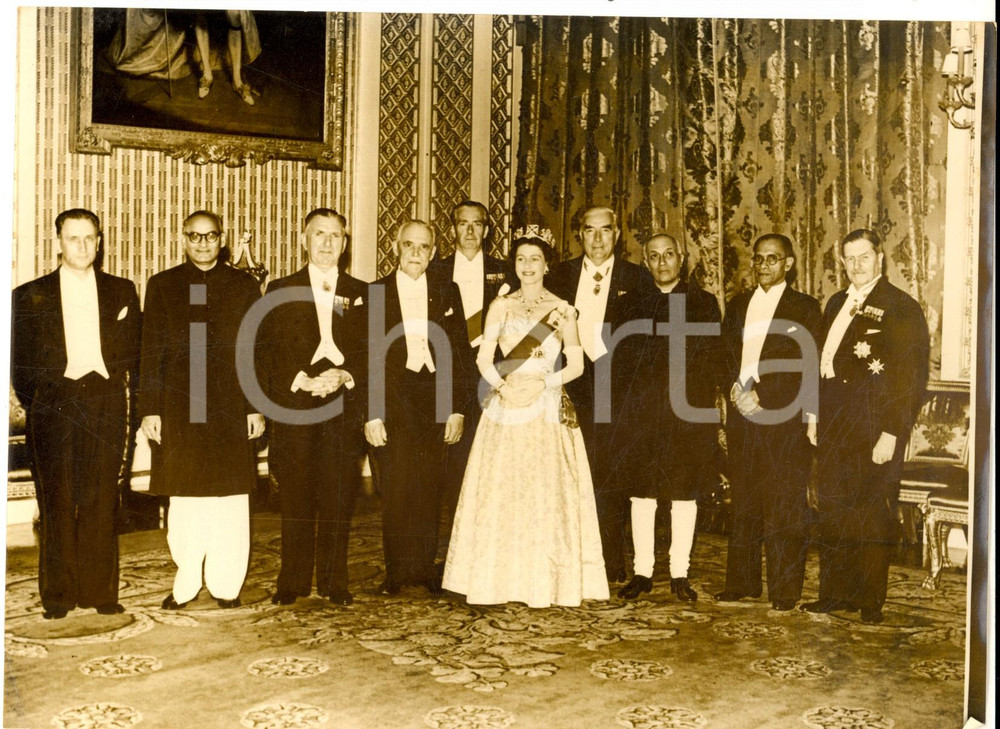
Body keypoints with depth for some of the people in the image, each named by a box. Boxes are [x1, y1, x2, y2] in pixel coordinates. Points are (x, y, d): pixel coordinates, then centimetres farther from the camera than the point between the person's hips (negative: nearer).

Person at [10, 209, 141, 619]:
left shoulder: (121, 292, 13)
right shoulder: (31, 296, 9)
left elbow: (136, 354, 12)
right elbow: (21, 361, 10)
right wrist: (35, 406, 0)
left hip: (106, 406, 1)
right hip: (55, 406, -1)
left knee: (101, 503, 2)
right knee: (57, 504, 1)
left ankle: (100, 592, 10)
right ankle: (57, 594, 10)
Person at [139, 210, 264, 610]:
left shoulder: (244, 286, 9)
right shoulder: (162, 286, 9)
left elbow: (256, 351, 6)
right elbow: (151, 352, 5)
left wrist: (257, 407, 0)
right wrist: (150, 409, -1)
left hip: (230, 408, 0)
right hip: (179, 410, 0)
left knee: (230, 498, 2)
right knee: (184, 497, 5)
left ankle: (226, 584, 12)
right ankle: (186, 581, 17)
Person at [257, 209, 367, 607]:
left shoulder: (361, 293, 12)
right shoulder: (280, 290, 11)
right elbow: (266, 351, 4)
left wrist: (345, 376, -11)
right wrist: (299, 379, -12)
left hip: (344, 407, 1)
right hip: (294, 408, 0)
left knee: (339, 498, 1)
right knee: (294, 497, 2)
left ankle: (334, 582, 13)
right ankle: (292, 582, 12)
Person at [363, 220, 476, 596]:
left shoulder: (447, 291, 7)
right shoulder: (375, 293, 3)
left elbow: (460, 352, 6)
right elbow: (368, 357, 0)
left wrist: (458, 409, 1)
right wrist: (371, 415, -6)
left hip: (435, 403, 1)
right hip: (392, 402, -1)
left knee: (429, 491, 6)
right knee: (395, 490, 1)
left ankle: (425, 568, 19)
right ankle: (397, 572, 14)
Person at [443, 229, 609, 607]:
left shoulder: (562, 310, 6)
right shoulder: (501, 306, 8)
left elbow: (576, 364, 2)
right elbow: (484, 358, 1)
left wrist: (542, 383, -13)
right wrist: (503, 387, -17)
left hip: (547, 410, -1)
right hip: (505, 407, 1)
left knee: (545, 493, -3)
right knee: (499, 492, -1)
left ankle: (543, 581, 4)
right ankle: (498, 579, 6)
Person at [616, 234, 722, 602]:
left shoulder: (703, 303, 9)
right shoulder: (636, 302, 12)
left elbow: (711, 360, 4)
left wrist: (705, 406, -6)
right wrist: (629, 403, -2)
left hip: (688, 408, -1)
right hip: (644, 408, 1)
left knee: (684, 491, 2)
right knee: (642, 489, 3)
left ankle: (680, 574, 10)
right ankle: (642, 571, 11)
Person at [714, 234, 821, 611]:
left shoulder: (804, 307, 3)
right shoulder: (737, 305, 17)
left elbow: (808, 367, -3)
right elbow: (726, 356, 13)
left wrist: (760, 395, -10)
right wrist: (736, 391, -6)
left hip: (784, 417, -4)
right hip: (742, 416, 4)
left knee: (785, 505, -3)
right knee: (743, 502, 9)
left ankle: (785, 589, 4)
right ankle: (742, 582, 18)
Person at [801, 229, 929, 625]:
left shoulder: (902, 308, -7)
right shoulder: (836, 303, 15)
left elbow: (910, 379, -11)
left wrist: (891, 434, -17)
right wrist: (816, 414, 11)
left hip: (874, 426, -6)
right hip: (834, 425, 7)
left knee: (872, 514, 1)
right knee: (832, 510, 11)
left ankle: (870, 602, 13)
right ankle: (836, 592, 22)